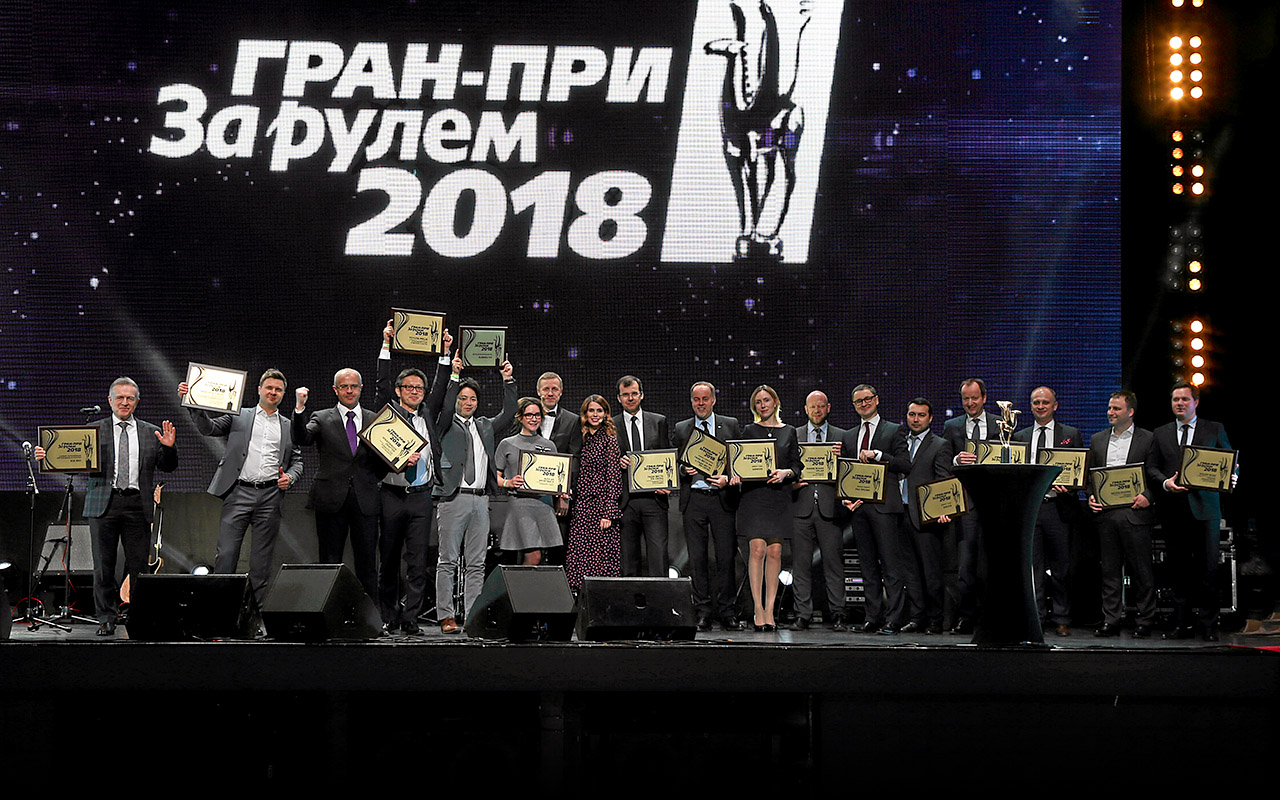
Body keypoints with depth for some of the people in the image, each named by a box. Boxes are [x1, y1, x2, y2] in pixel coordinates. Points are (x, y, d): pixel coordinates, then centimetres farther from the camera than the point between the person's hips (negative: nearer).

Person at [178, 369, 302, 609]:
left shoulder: (290, 427, 18)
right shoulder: (238, 417, 12)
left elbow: (297, 461, 19)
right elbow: (207, 427, 2)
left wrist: (290, 477, -2)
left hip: (271, 496, 2)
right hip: (239, 493, -2)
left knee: (263, 559, 3)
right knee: (226, 554, -8)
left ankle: (258, 610, 7)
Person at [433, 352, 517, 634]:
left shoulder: (485, 426, 20)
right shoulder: (447, 425, 5)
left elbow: (509, 414, 15)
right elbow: (443, 408, -14)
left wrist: (508, 380, 7)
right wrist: (454, 376, -20)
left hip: (481, 500, 5)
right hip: (453, 498, -5)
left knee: (476, 563, 4)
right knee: (447, 561, -3)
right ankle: (446, 617, -3)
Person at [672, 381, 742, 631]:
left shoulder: (731, 425, 9)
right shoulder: (680, 429, 12)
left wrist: (728, 478, -9)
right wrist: (684, 470, -8)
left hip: (722, 498, -1)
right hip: (693, 499, 1)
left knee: (726, 556, -3)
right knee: (697, 557, 0)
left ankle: (726, 610, 3)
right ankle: (702, 611, 5)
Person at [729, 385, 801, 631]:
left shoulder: (788, 432, 13)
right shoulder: (749, 431, 9)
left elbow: (797, 466, 11)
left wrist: (785, 472, -10)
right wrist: (736, 476, -14)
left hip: (779, 497, 2)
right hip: (754, 496, -2)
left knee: (774, 552, -1)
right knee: (757, 550, -10)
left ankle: (770, 610, 2)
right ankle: (758, 609, -7)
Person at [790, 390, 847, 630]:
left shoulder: (841, 437, 11)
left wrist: (840, 457, -13)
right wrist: (791, 482, -5)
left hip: (830, 508, -1)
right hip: (801, 506, 1)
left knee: (833, 563, -2)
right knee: (801, 563, 1)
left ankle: (837, 614, 1)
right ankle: (803, 614, 6)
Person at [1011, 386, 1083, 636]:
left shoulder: (1071, 435, 9)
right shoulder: (1020, 437, 16)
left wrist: (1070, 485, -14)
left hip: (1058, 508, -2)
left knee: (1061, 567, 2)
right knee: (1033, 566, 0)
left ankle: (1061, 619, 9)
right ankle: (1036, 618, 3)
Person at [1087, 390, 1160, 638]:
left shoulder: (1147, 439, 4)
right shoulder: (1097, 439, 16)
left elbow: (1154, 476, 3)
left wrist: (1147, 496, -14)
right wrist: (1090, 497, 0)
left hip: (1135, 513, -4)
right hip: (1106, 513, 4)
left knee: (1141, 570, -1)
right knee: (1110, 570, 5)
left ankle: (1144, 622, 6)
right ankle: (1110, 621, 9)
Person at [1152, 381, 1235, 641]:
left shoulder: (1214, 430, 10)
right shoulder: (1161, 434, 15)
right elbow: (1153, 467, 11)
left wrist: (1230, 478, -12)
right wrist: (1165, 482, -9)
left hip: (1204, 507, -2)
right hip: (1173, 509, 2)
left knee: (1207, 568, -4)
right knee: (1178, 569, 4)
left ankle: (1209, 626, 2)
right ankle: (1181, 624, 9)